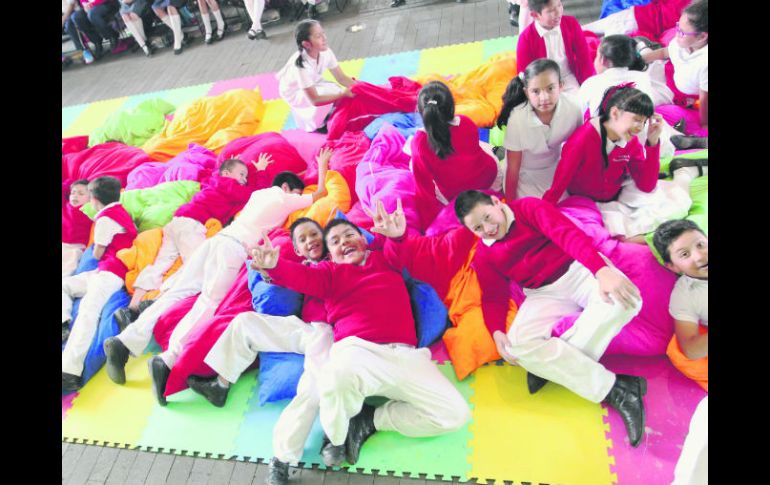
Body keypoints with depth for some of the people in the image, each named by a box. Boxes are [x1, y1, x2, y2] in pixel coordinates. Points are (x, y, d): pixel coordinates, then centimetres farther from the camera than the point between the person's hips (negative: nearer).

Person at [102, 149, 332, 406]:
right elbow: (320, 193, 23)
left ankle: (126, 341, -16)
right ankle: (168, 360, -37)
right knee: (209, 302, -20)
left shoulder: (258, 193, 30)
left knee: (177, 293, -4)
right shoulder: (284, 198, 12)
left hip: (217, 238, 7)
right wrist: (322, 166, 39)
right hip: (235, 246, -7)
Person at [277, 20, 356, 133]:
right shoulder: (301, 65, -38)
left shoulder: (325, 52, -21)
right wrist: (343, 94, -42)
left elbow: (341, 78, -12)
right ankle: (313, 125, -3)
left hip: (313, 83, 6)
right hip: (294, 92, -6)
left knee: (337, 91, -17)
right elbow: (315, 100, -38)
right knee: (332, 93, -27)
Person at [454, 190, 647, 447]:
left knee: (626, 300, -34)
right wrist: (497, 332, -19)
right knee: (518, 342, -28)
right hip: (543, 293, 2)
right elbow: (493, 297, 3)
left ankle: (551, 365, -25)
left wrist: (602, 270, -35)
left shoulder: (528, 207, -4)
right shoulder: (484, 256, 7)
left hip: (579, 268, -2)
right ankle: (615, 389, -26)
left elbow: (568, 234, -18)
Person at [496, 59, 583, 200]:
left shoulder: (573, 111, -25)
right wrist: (510, 203, -13)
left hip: (554, 169, 3)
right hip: (524, 174, -3)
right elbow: (513, 167, -21)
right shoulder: (517, 118, -31)